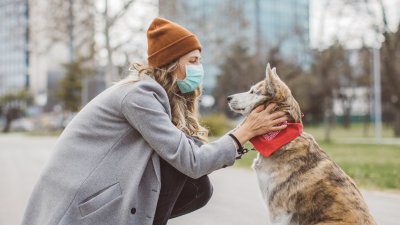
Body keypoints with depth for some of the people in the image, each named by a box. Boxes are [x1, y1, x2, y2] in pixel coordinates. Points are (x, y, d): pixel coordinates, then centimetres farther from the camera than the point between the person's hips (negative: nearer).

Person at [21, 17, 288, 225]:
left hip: (102, 191, 9)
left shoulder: (164, 97, 10)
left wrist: (254, 134, -3)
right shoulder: (140, 93, -18)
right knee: (185, 160, -16)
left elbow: (195, 158, 2)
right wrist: (244, 131, -12)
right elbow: (191, 161, -20)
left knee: (199, 189, 1)